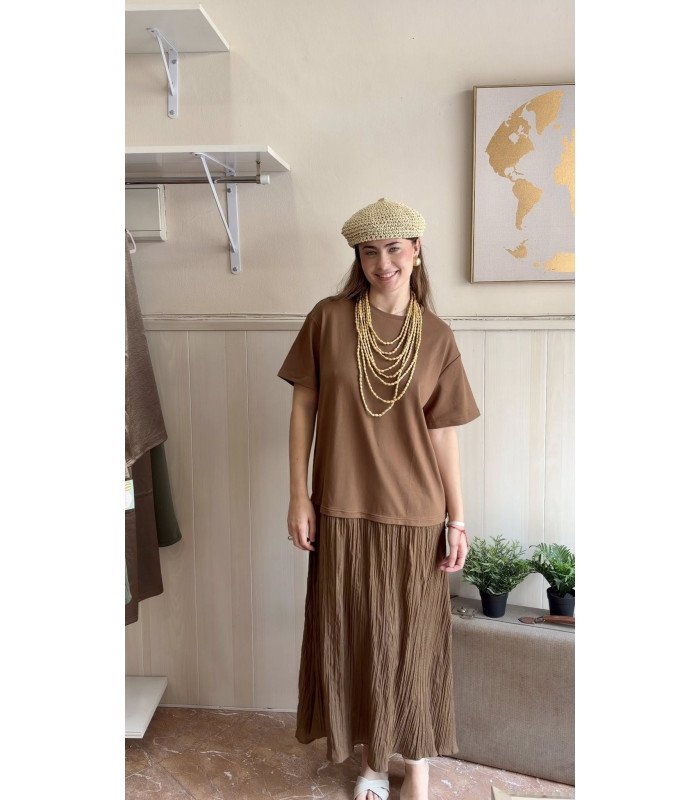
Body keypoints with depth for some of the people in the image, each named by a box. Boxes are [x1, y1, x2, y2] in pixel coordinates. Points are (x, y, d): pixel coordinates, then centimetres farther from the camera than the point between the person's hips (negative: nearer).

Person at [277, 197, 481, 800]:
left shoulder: (437, 338, -1)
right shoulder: (327, 319, -2)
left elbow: (444, 434, 1)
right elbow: (303, 409, 0)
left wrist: (458, 519, 0)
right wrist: (298, 497, -3)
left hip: (415, 515, 0)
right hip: (342, 512, 0)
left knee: (414, 643, 11)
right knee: (352, 638, 13)